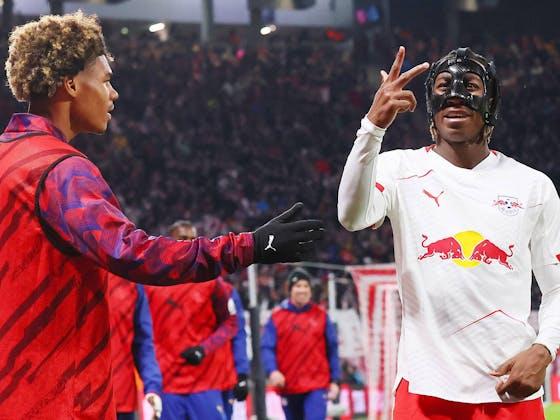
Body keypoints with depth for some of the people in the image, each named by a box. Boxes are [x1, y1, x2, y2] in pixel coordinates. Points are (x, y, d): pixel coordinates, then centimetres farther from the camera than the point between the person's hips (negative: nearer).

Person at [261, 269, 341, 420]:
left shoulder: (321, 315, 5)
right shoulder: (277, 317, 2)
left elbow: (332, 349, 8)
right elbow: (266, 348, -4)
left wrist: (334, 380, 4)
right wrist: (272, 371, -21)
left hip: (317, 386, -1)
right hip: (288, 387, 1)